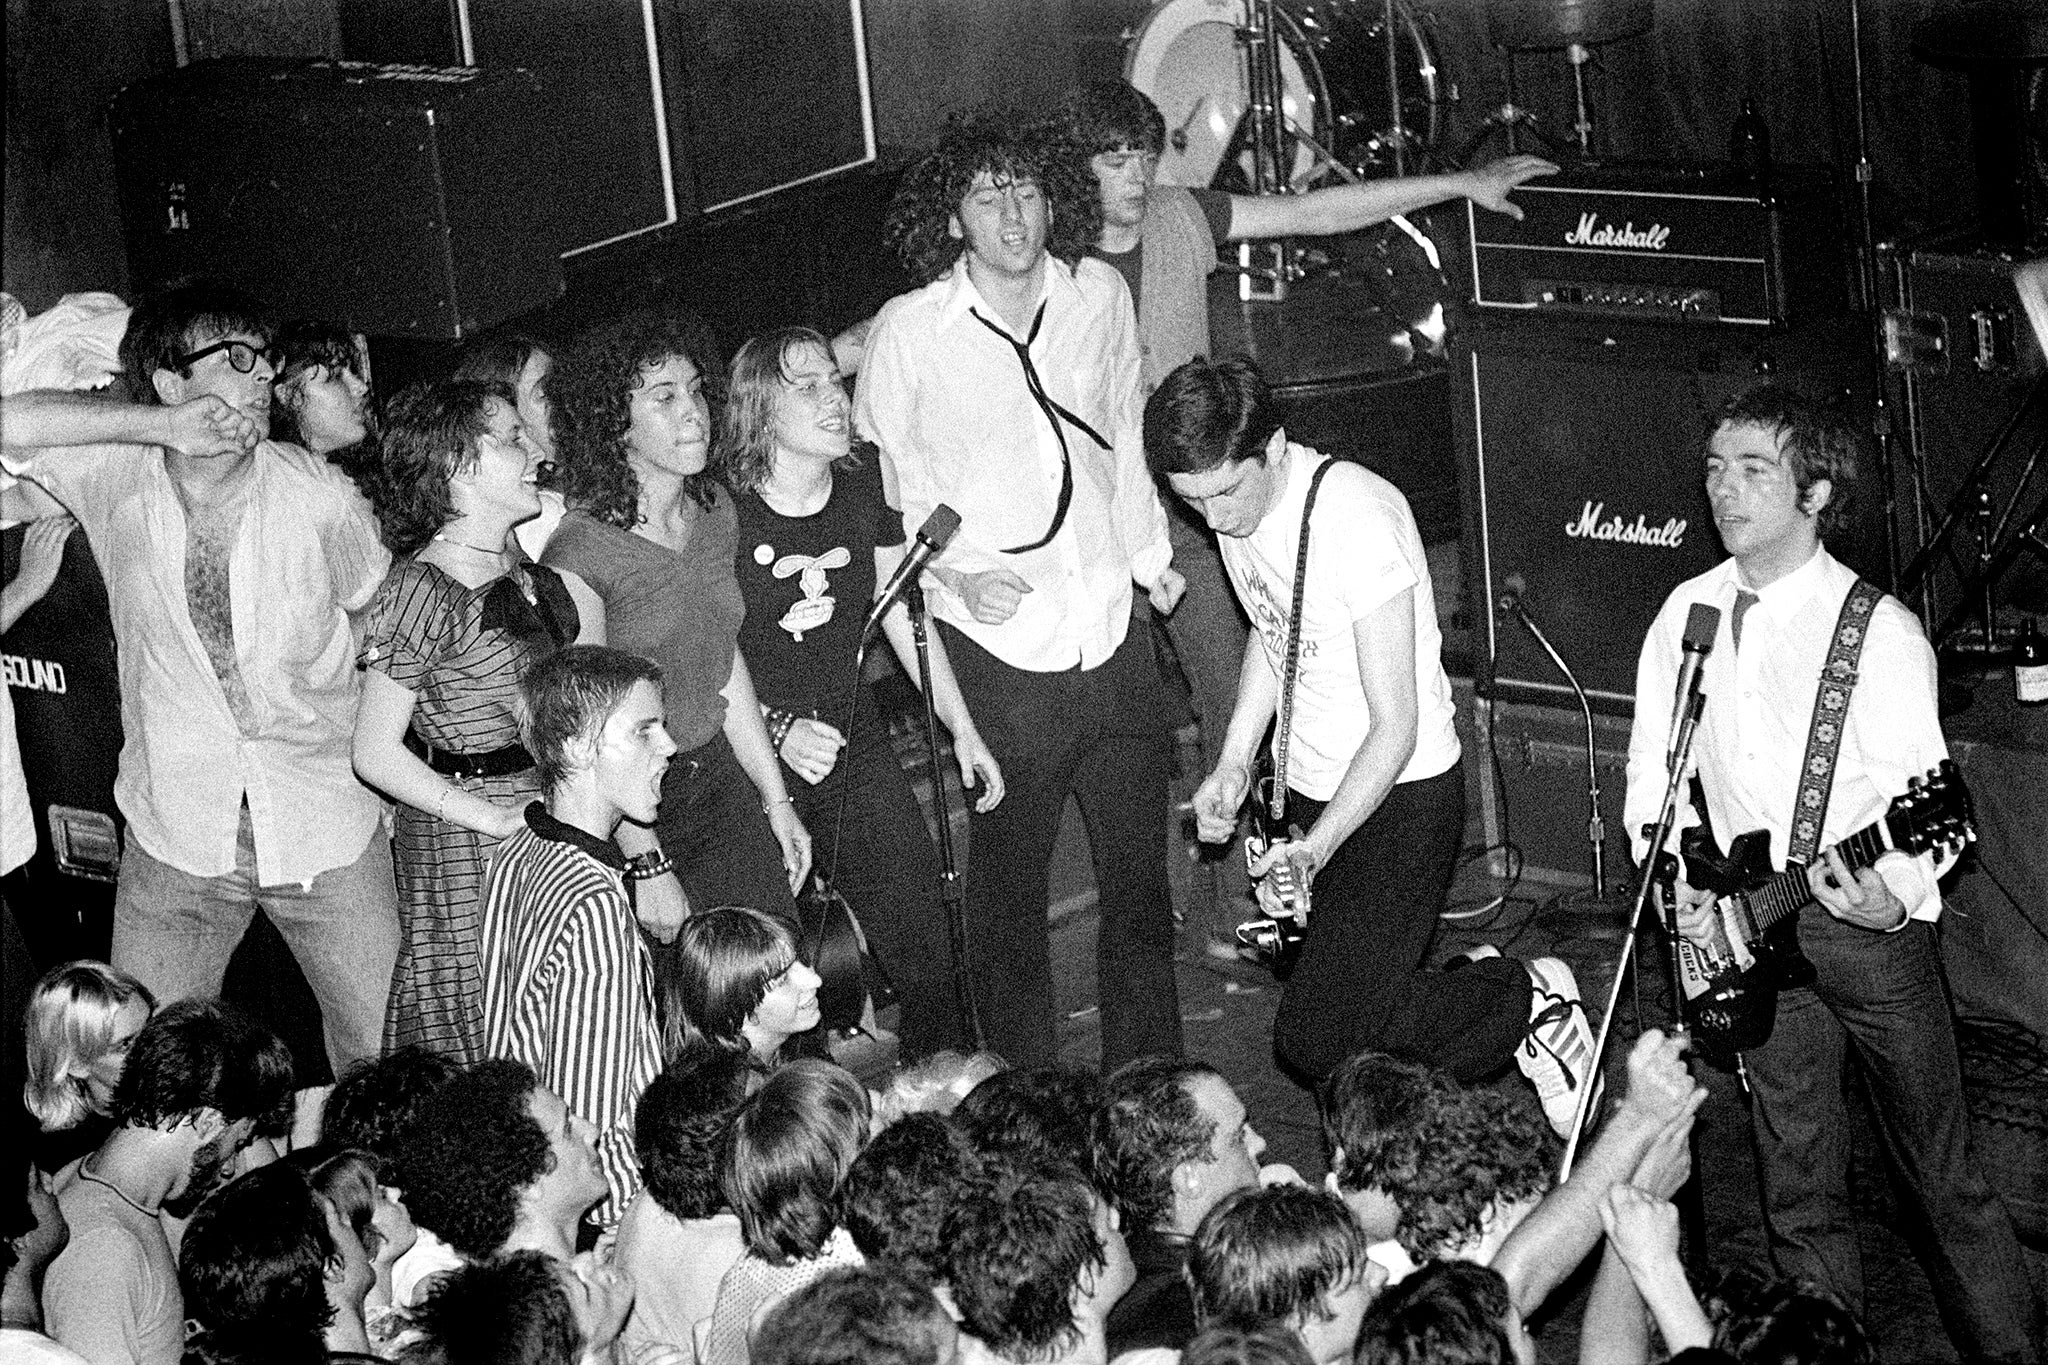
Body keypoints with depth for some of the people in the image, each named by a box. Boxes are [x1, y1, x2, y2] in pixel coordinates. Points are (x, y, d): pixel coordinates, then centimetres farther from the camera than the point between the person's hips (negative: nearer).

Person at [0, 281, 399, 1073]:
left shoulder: (320, 495, -5)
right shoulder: (116, 481, -5)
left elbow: (383, 615, 10)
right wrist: (158, 426, -21)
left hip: (326, 829, 0)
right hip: (176, 837, 0)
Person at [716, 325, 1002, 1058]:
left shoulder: (864, 483, 2)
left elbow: (904, 613, 13)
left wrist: (963, 729, 14)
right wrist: (777, 730, -17)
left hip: (854, 734, 4)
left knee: (926, 952, 1)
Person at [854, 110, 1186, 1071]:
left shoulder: (1099, 296, 2)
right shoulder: (911, 331, -10)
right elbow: (873, 486, 0)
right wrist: (952, 575, -11)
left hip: (1115, 633, 4)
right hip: (1001, 656, -4)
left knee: (1139, 874, 15)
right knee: (1011, 884, 7)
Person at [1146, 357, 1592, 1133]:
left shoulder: (1355, 520, -27)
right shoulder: (1233, 502, -2)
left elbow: (1395, 728, -25)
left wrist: (1315, 848, -32)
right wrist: (1234, 763, 6)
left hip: (1398, 798, -8)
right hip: (1310, 792, 8)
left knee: (1315, 1043, -14)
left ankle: (1527, 1000, 3)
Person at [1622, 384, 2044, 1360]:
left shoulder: (1878, 631, -12)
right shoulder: (1687, 613, 5)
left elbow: (1923, 797, -14)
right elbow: (1654, 766, 14)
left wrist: (1899, 895, -32)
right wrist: (1675, 876, -1)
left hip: (1867, 917, -4)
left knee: (1939, 1170, 3)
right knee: (1798, 1184, 11)